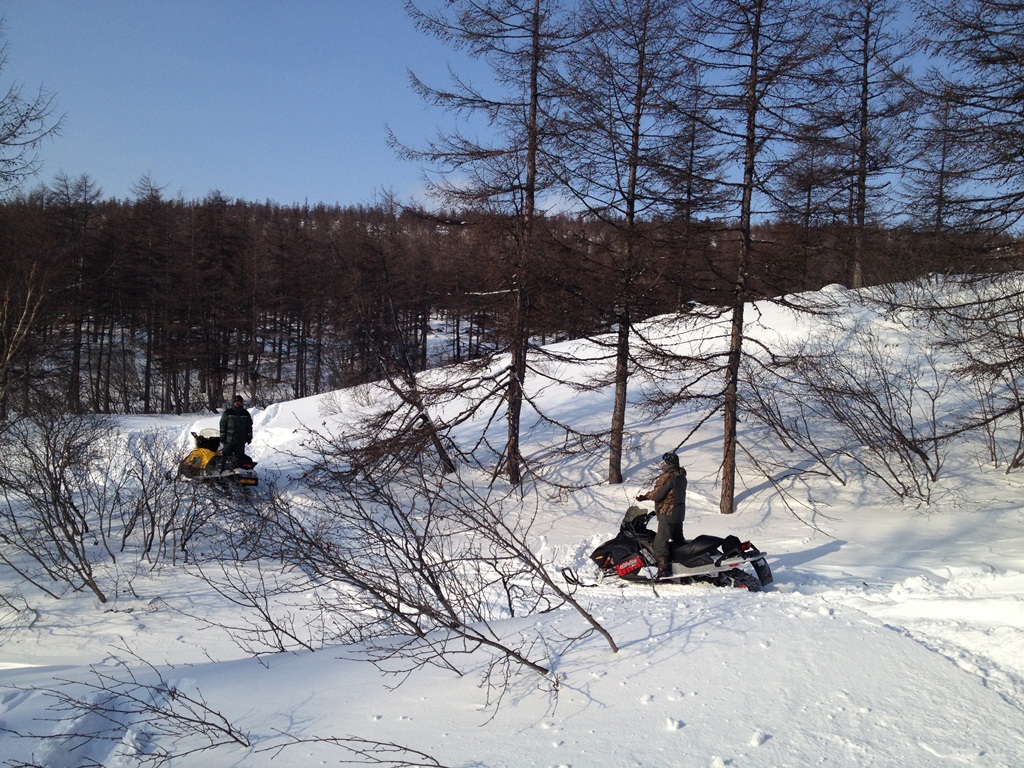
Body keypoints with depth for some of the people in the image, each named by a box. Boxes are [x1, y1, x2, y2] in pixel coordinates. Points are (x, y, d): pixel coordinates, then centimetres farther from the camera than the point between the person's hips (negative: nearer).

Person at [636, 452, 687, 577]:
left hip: (667, 514, -10)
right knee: (678, 539, 21)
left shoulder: (667, 477, -20)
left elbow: (657, 495, -19)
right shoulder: (681, 476, 9)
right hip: (679, 513, 10)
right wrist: (646, 497, 13)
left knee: (660, 541, -7)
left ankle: (663, 568, -11)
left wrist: (646, 496, 3)